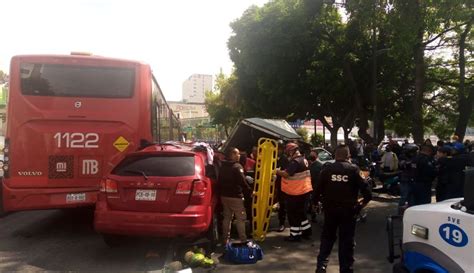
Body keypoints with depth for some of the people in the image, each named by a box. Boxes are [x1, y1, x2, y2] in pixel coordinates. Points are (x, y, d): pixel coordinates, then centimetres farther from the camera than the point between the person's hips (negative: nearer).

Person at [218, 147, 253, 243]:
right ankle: (243, 239, 2)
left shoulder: (223, 166, 10)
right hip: (235, 196, -8)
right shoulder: (237, 167, -15)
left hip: (224, 195, 8)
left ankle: (225, 239, 17)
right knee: (240, 218, 0)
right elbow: (242, 182, -19)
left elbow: (219, 181, 15)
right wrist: (250, 192, -9)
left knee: (227, 217, 14)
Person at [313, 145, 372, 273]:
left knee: (327, 237, 17)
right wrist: (364, 200, 6)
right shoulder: (354, 169, -7)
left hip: (330, 208, 2)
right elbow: (365, 188, -12)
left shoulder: (327, 169, -4)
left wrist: (316, 201, 12)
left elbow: (318, 188, -4)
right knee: (347, 240, 10)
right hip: (348, 210, -1)